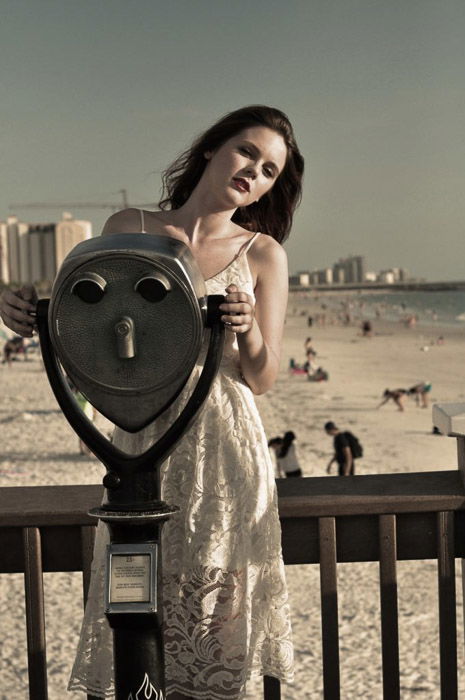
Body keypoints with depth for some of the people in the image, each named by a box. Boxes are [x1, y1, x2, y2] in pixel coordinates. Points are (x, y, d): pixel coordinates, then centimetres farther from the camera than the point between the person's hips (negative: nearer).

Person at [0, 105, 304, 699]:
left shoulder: (262, 253, 6)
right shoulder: (128, 228, 7)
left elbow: (263, 378, 4)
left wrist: (249, 331, -17)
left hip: (224, 449, 0)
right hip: (142, 442, 0)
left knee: (216, 622, 3)